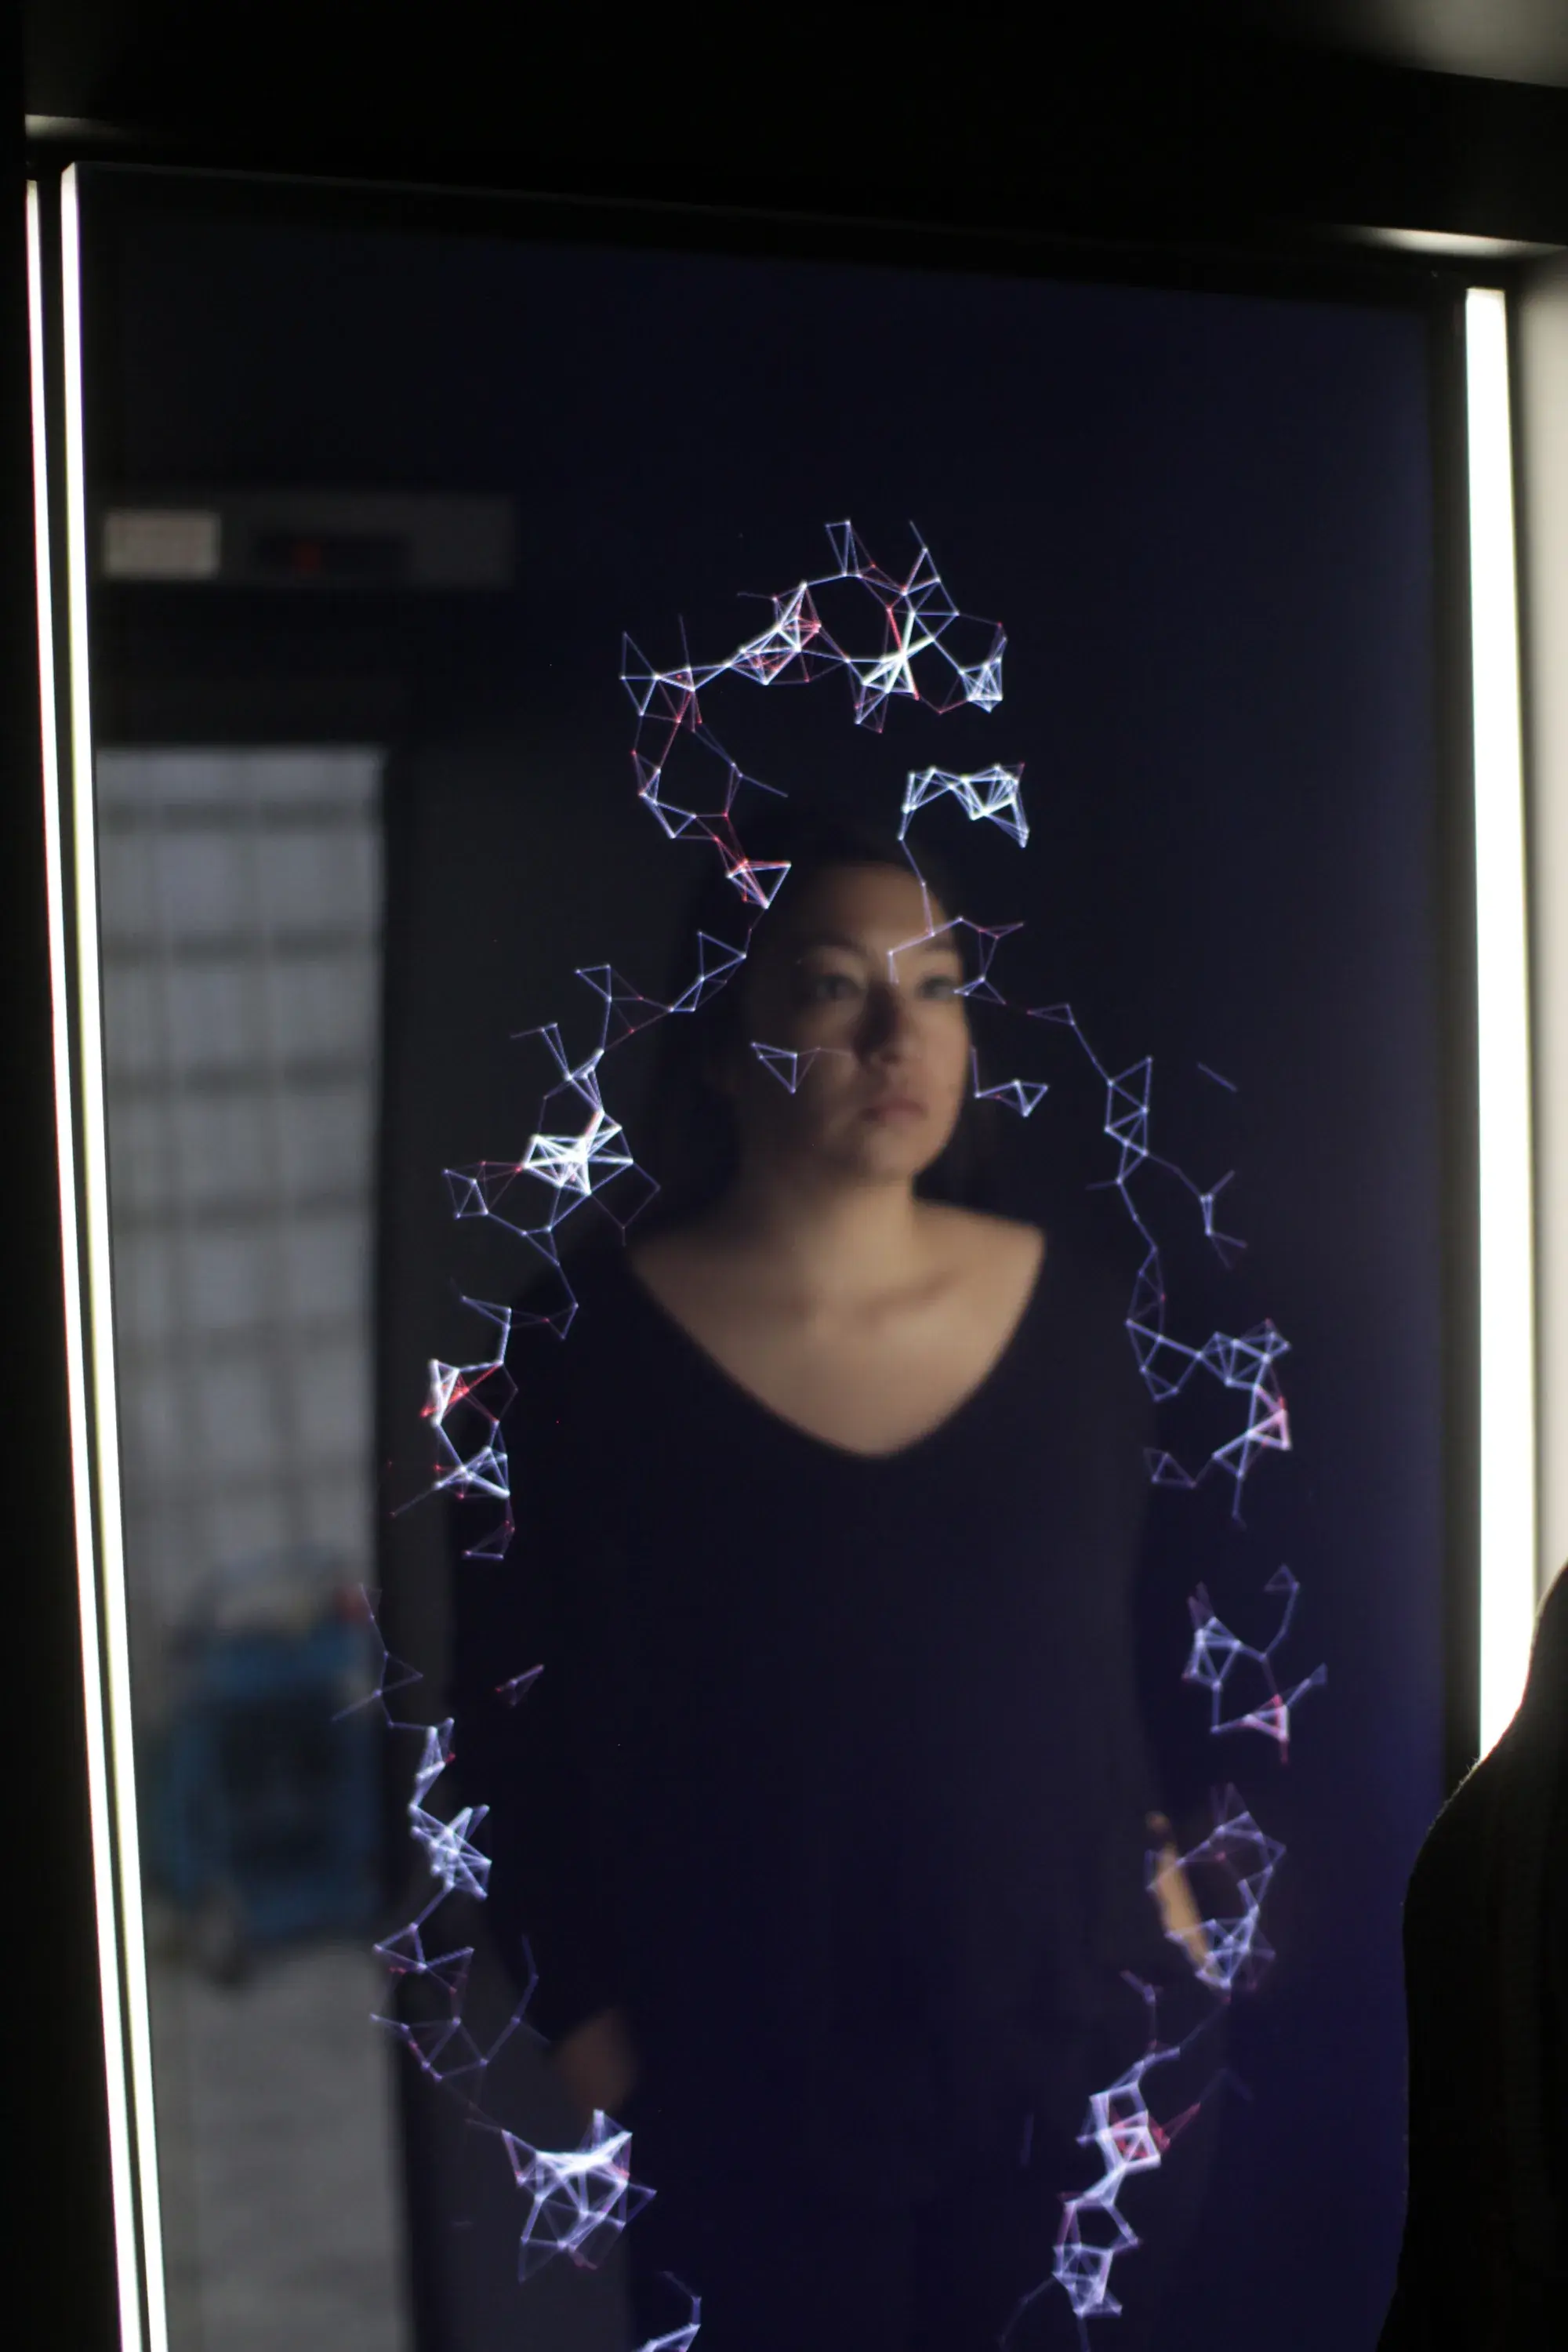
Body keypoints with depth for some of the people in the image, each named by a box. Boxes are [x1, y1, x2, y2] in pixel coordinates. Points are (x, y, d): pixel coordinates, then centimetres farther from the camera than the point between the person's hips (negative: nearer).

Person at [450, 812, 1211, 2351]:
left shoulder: (1073, 1316, -3)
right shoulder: (592, 1356, -12)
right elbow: (520, 1733, -4)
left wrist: (1155, 1880, 9)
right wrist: (587, 2016, -6)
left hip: (1067, 2052, 3)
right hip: (751, 2101, -2)